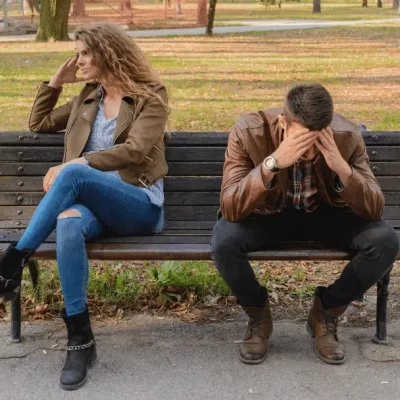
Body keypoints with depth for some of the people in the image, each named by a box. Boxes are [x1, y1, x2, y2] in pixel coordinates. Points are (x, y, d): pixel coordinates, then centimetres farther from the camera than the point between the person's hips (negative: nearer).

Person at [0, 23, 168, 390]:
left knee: (74, 174, -36)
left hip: (139, 205, -4)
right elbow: (39, 124, 32)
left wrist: (73, 165, -19)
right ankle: (80, 338, -33)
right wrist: (55, 82, 20)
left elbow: (134, 151, -12)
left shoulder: (150, 97, 4)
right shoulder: (87, 98, 23)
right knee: (69, 221, -36)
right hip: (91, 200, 4)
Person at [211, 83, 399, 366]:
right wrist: (273, 162, -47)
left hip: (325, 215, 2)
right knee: (224, 241, -33)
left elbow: (374, 211, -22)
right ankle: (258, 316, -1)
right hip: (267, 215, -1)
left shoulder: (347, 136, -23)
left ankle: (326, 313, 2)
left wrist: (342, 167, -40)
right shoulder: (249, 132, -27)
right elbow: (230, 209, -34)